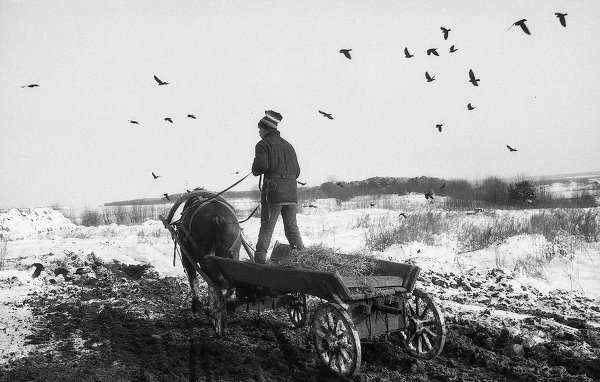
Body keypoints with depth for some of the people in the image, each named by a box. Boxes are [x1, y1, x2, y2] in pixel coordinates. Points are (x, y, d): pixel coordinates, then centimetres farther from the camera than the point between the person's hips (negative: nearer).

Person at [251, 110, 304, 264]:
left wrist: (255, 170, 5)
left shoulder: (263, 144, 0)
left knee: (266, 228, -1)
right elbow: (297, 171, 16)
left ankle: (260, 258, -6)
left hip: (273, 193, -5)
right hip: (291, 193, 6)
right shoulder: (288, 145, 19)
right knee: (292, 227, 13)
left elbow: (261, 166, -16)